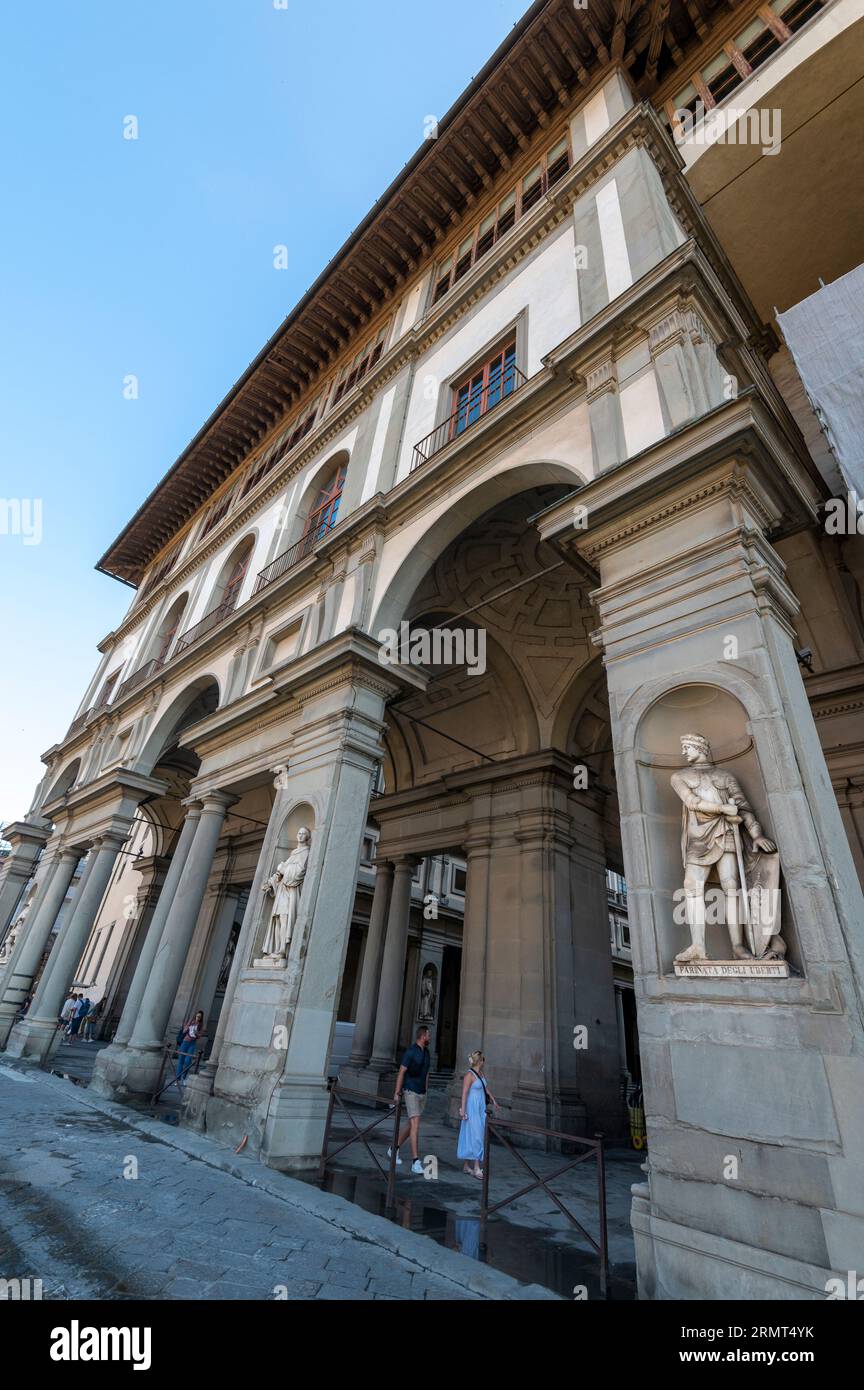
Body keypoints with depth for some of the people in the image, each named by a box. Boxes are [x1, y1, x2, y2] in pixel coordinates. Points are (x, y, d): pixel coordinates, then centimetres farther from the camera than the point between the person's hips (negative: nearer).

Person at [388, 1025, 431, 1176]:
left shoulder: (426, 1052, 9)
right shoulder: (411, 1051, -15)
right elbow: (401, 1072, -13)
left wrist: (425, 1092, 18)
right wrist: (397, 1093, -13)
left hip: (421, 1093, 8)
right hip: (411, 1091, -8)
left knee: (411, 1125, 15)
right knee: (415, 1125, -12)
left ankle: (394, 1149, 32)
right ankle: (415, 1162, -8)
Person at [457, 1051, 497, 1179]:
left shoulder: (481, 1074, 10)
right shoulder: (469, 1074, -16)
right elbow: (464, 1093, -19)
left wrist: (493, 1100, 34)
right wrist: (462, 1109, -23)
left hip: (480, 1110, 8)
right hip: (472, 1109, -8)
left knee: (472, 1136, 12)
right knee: (475, 1136, -8)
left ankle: (466, 1166, 19)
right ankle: (476, 1168, -5)